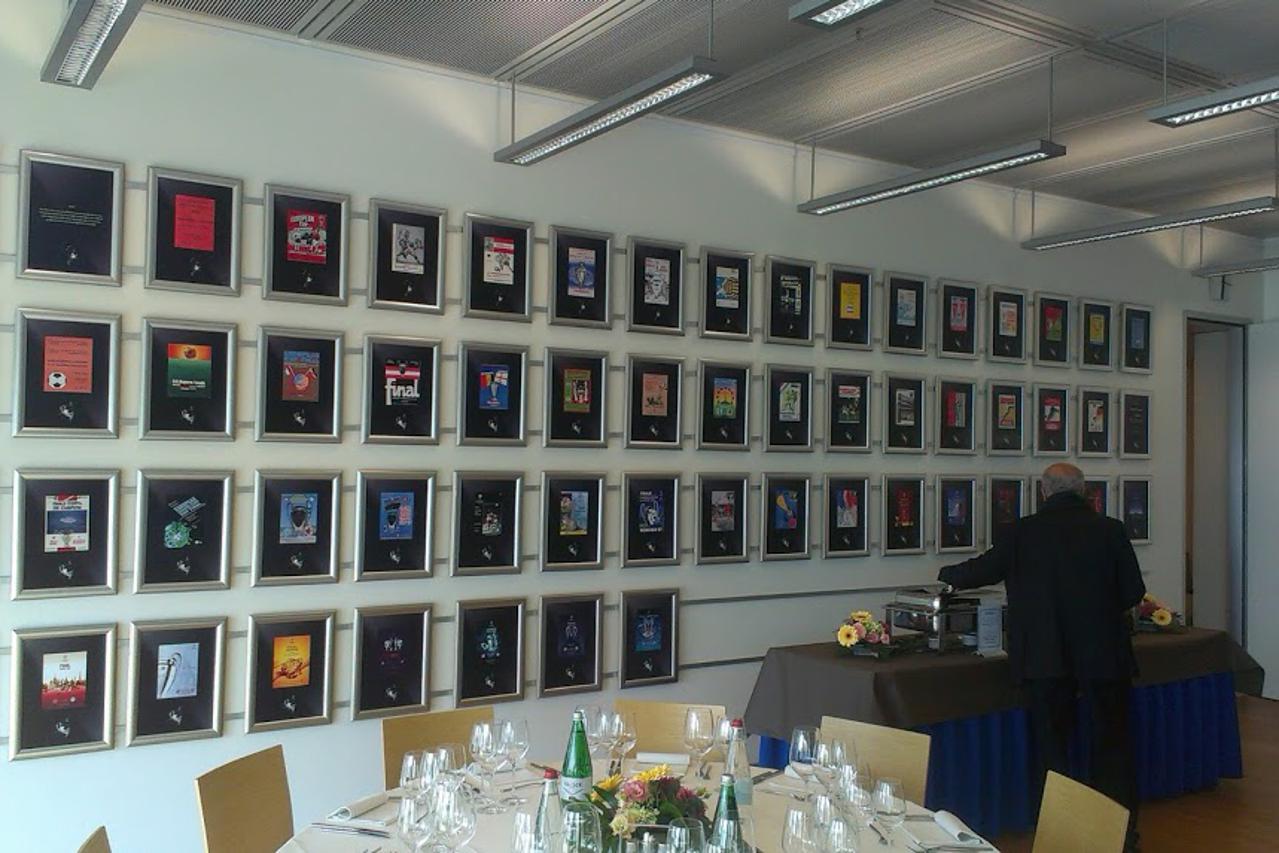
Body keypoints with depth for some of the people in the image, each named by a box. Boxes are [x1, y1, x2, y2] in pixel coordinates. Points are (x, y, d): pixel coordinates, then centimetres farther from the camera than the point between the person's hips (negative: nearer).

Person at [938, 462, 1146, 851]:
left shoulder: (1021, 532, -7)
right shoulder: (1110, 530, -6)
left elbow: (982, 570, 4)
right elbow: (1134, 591, -1)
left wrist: (946, 574, 23)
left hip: (1045, 659, 0)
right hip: (1105, 655, 1)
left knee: (1051, 750, 12)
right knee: (1112, 746, 14)